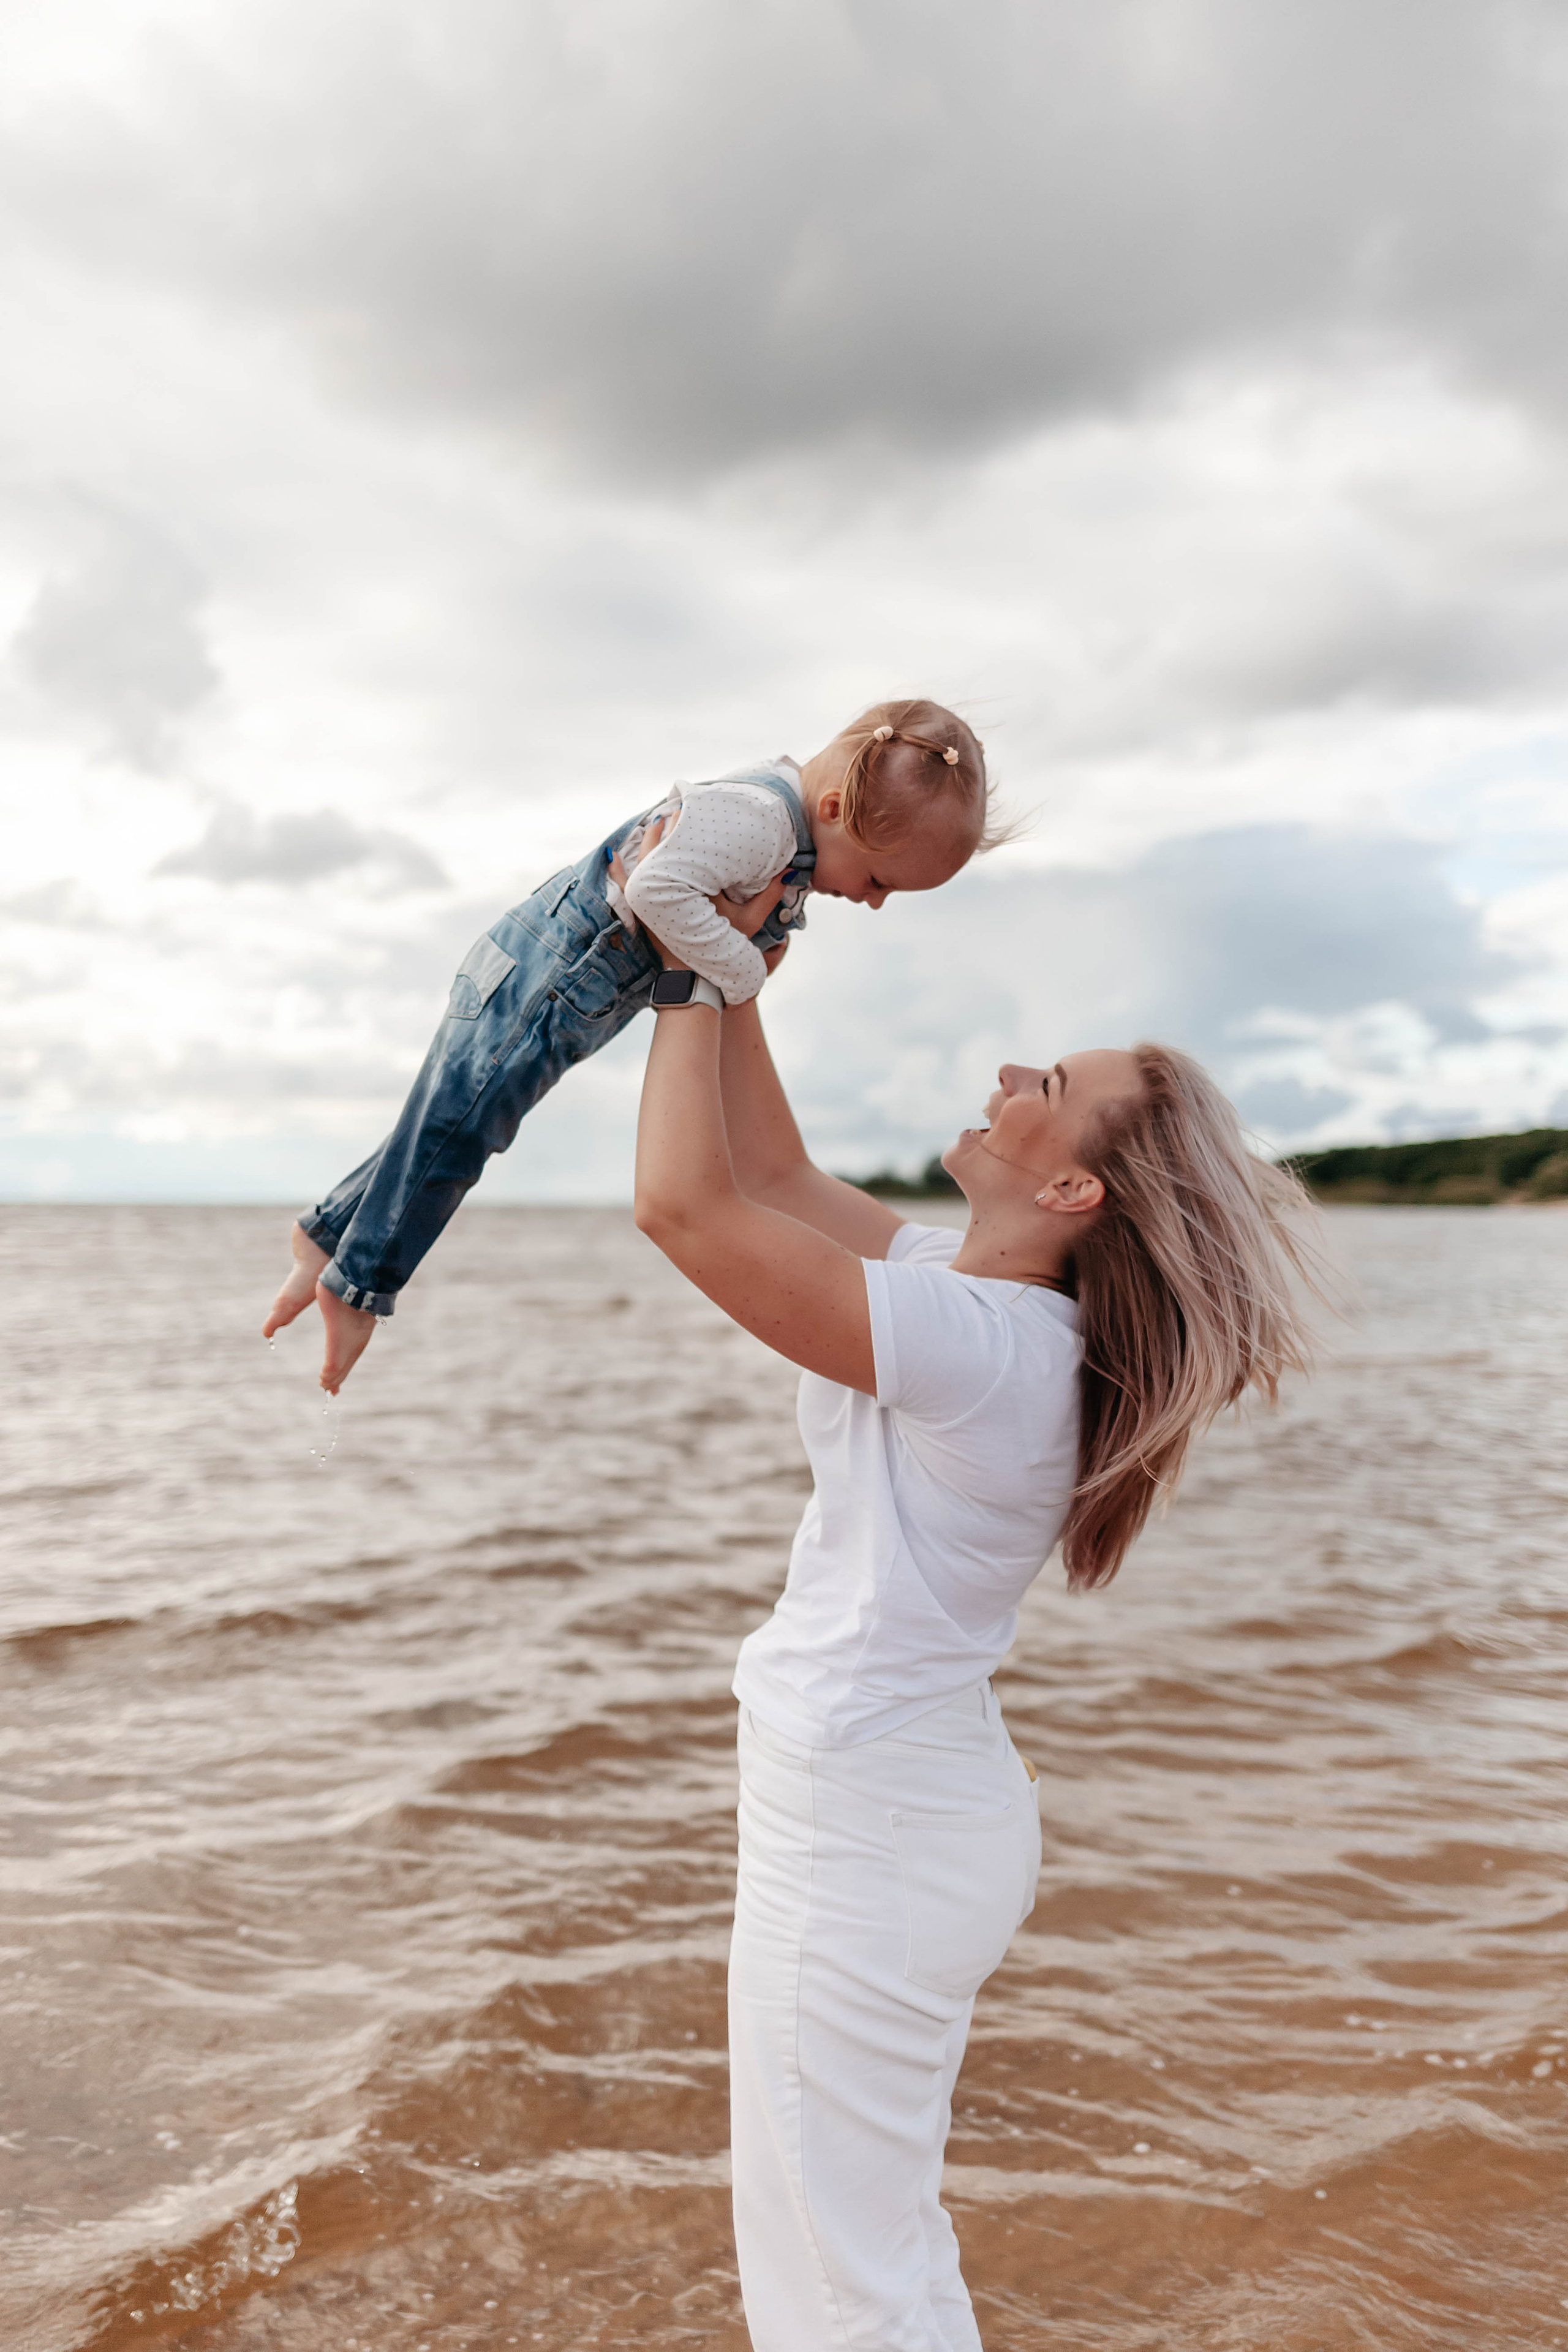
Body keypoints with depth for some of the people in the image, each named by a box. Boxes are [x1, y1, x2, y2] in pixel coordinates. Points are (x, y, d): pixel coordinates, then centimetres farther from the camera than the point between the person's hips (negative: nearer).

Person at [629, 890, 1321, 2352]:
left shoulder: (979, 1345, -27)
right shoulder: (984, 1295, 1)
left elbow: (684, 1204, -30)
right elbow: (776, 1176, 10)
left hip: (866, 1834, -9)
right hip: (906, 1807, 9)